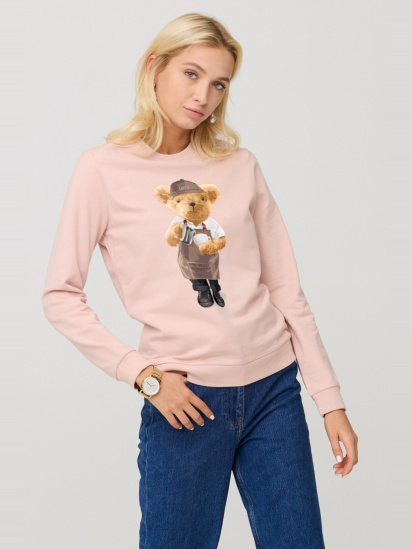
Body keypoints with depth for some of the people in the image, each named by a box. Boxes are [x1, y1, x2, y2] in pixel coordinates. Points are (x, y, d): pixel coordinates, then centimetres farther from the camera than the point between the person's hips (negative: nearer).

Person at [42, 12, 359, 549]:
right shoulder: (104, 169, -3)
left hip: (274, 388, 3)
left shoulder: (239, 165, 5)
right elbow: (60, 296, -4)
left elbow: (286, 289, 7)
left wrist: (330, 400, 5)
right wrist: (142, 374, -11)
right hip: (184, 400, -3)